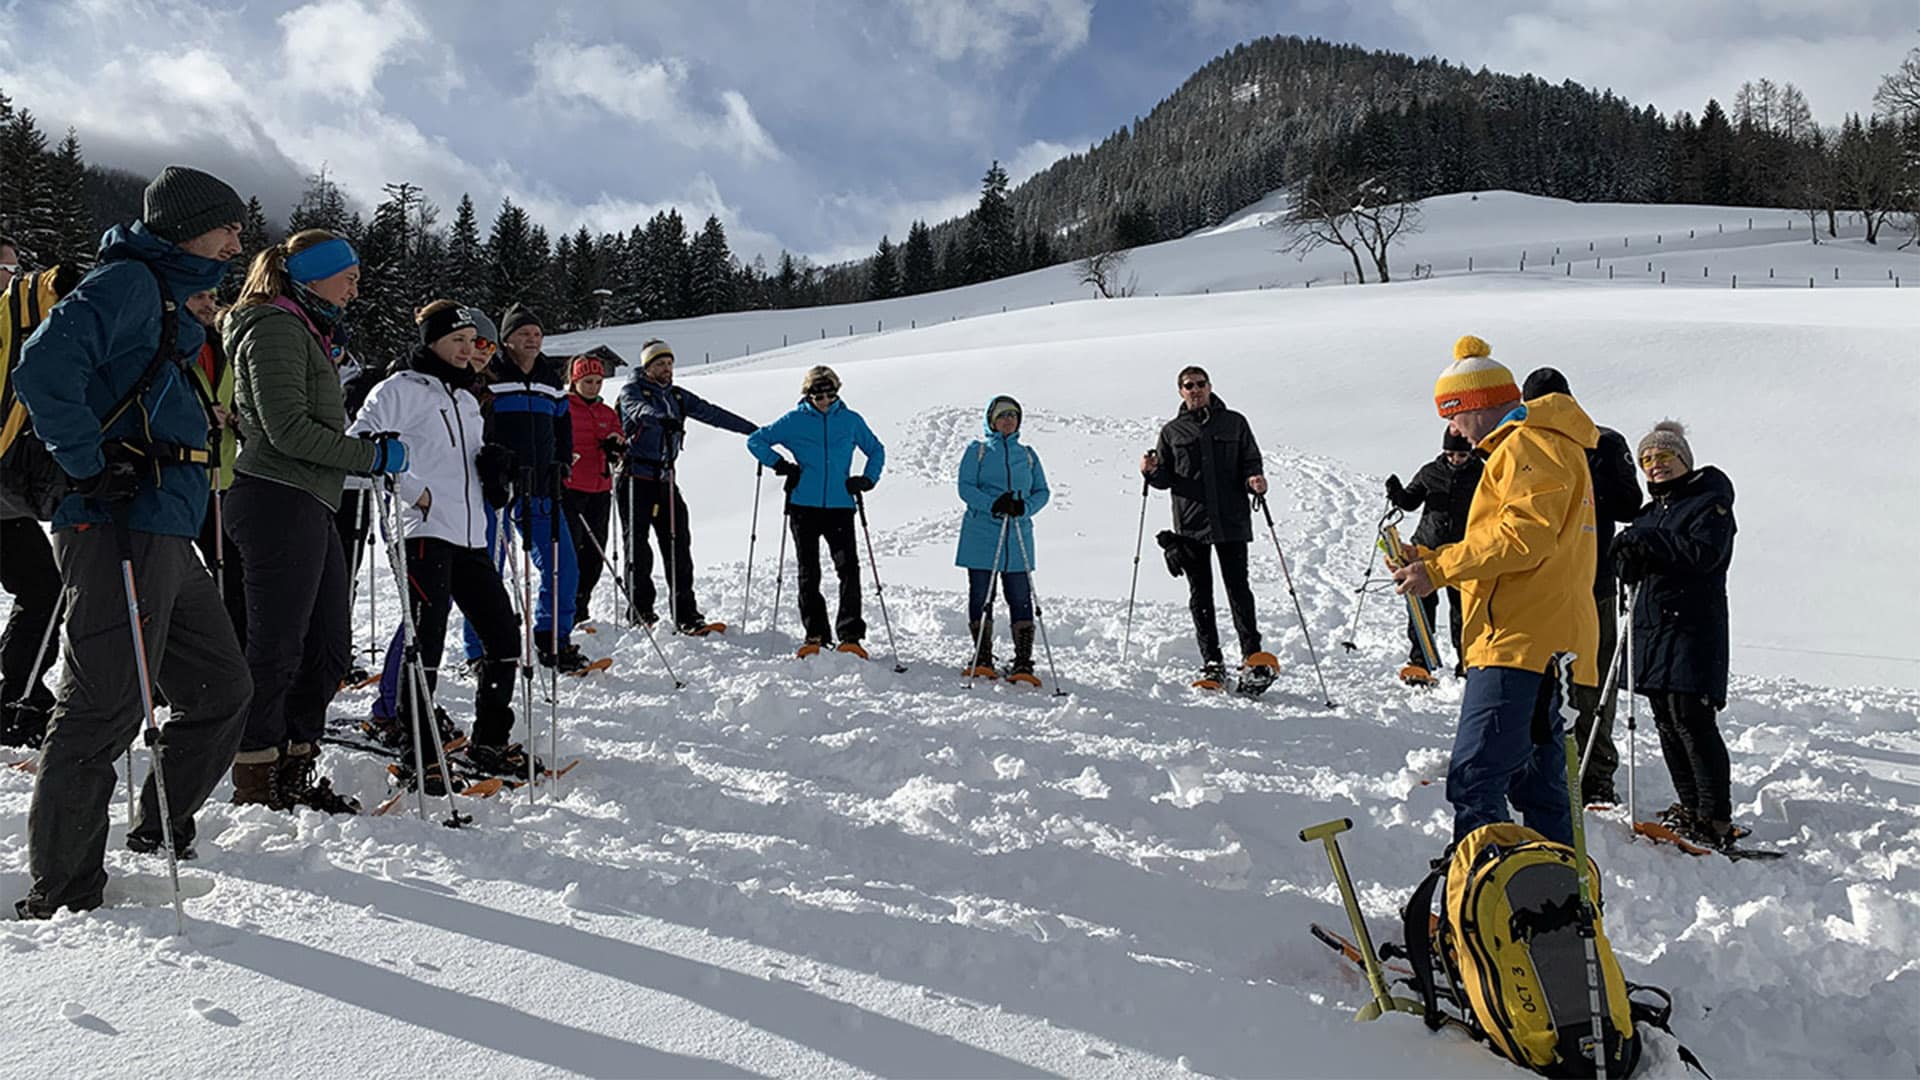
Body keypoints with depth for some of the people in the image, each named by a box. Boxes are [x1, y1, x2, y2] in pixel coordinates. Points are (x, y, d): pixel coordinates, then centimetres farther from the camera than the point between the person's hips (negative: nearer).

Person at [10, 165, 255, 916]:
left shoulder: (166, 301, 23)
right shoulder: (126, 281, -7)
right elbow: (45, 367, -22)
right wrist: (94, 468, -20)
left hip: (165, 538, 10)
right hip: (119, 530, -10)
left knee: (222, 688, 15)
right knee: (106, 708, -6)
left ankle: (161, 830, 30)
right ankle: (60, 891, 5)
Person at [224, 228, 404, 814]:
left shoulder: (307, 331, 23)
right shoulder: (275, 327, -8)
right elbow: (287, 429, -17)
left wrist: (373, 452, 12)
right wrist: (372, 456, -11)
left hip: (307, 506, 10)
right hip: (278, 501, -10)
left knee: (329, 647, 12)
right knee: (276, 648, -4)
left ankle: (294, 773, 21)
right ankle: (256, 783, 7)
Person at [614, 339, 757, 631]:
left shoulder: (677, 396, 18)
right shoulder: (632, 391, 0)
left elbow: (711, 413, 18)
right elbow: (640, 410, -23)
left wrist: (754, 430, 17)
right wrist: (661, 419, -45)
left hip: (665, 479, 5)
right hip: (636, 477, -5)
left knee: (678, 543, -3)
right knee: (638, 544, -1)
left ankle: (685, 611, -2)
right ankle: (641, 607, 9)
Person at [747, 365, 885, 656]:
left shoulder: (851, 421, 8)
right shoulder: (794, 421, 5)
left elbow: (876, 450, 21)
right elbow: (755, 440, 11)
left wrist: (867, 480, 5)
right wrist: (781, 465, -2)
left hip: (840, 507, 0)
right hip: (803, 506, 0)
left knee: (849, 569, -10)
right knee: (808, 574, 3)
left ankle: (850, 635, -7)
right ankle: (815, 634, 10)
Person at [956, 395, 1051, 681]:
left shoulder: (1027, 454, 17)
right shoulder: (977, 450, 9)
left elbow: (1042, 492, 12)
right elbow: (966, 488, -2)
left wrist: (1024, 507, -10)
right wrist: (992, 504, -19)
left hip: (1018, 536, 2)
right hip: (981, 535, -2)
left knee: (1021, 599, -3)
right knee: (981, 596, 1)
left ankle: (1023, 663, -2)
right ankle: (982, 659, 11)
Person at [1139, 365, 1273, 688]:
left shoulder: (1234, 423, 10)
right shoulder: (1172, 431, 12)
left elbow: (1251, 462, 10)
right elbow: (1165, 479, 11)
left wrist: (1255, 480, -11)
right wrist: (1152, 470, -10)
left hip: (1231, 520, -1)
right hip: (1191, 524, 1)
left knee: (1238, 587, -4)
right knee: (1200, 594, 4)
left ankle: (1254, 654, 3)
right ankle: (1212, 663, 9)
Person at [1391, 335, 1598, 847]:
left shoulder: (1529, 444, -7)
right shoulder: (1544, 445, 27)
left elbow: (1524, 536, -20)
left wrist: (1440, 569, -15)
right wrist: (1434, 557, 13)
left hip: (1523, 643, -11)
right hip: (1545, 645, 11)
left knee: (1474, 781, -15)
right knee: (1537, 783, 15)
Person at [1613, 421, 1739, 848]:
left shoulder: (1710, 502, -1)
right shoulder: (1652, 512, 21)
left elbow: (1705, 553, -18)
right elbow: (1629, 570, 16)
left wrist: (1648, 541, -17)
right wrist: (1630, 558, -6)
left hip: (1694, 625, -8)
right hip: (1652, 625, 8)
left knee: (1691, 719, -12)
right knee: (1666, 721, 9)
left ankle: (1717, 820, -8)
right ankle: (1690, 805, 19)